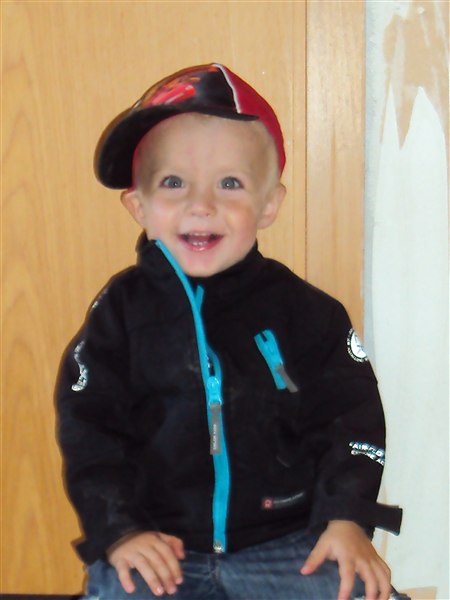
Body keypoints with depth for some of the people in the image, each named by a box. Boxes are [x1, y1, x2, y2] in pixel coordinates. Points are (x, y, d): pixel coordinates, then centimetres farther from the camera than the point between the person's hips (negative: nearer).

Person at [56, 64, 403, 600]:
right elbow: (87, 426, -1)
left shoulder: (301, 309, -2)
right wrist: (118, 530, -10)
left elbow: (349, 414, 1)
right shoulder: (122, 310, -2)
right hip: (154, 546, 0)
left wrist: (348, 517, -9)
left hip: (286, 542, 0)